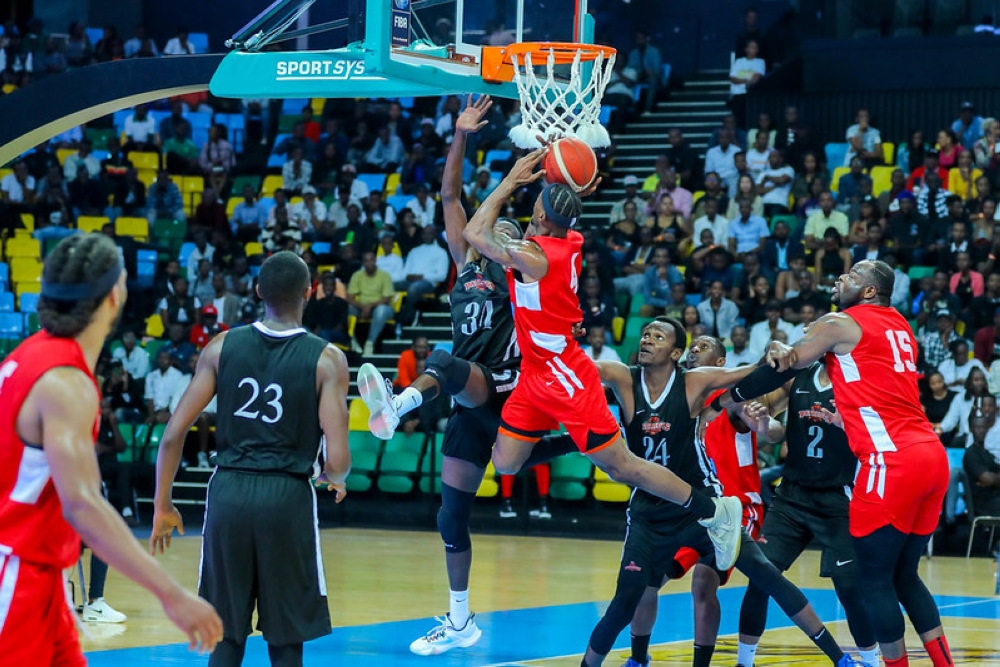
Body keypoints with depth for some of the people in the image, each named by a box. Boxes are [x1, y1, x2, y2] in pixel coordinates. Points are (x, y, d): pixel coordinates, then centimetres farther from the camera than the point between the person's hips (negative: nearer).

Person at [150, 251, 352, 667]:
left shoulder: (222, 347, 4)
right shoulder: (326, 359, -4)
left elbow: (173, 435, 1)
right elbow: (337, 460, -10)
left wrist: (163, 506, 13)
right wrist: (336, 479, 14)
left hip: (228, 493, 3)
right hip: (287, 497, -2)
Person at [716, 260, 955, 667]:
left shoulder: (840, 324, 0)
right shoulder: (898, 325, 21)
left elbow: (782, 369, 6)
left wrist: (724, 399, 18)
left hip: (893, 461, -8)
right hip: (932, 454, 8)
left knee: (875, 579, 0)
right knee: (904, 577, 14)